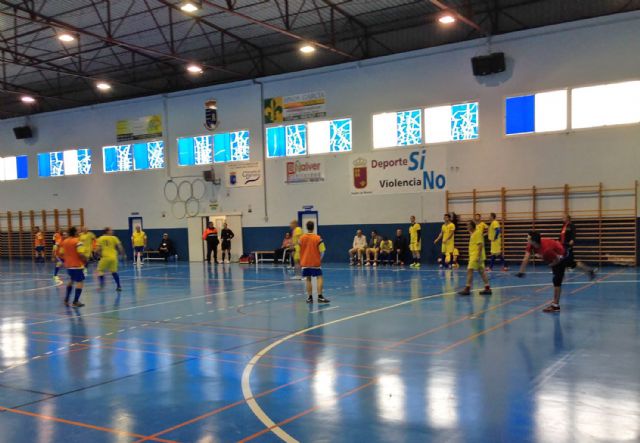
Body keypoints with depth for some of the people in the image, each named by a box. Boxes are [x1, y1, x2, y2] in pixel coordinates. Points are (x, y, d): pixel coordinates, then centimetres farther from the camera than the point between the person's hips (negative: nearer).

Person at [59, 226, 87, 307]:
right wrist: (85, 259, -4)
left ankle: (66, 300, 26)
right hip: (77, 265, -8)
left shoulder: (64, 241, 7)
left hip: (68, 265, 8)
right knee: (80, 282, -1)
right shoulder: (77, 241, -14)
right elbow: (80, 254, -21)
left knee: (71, 280, 25)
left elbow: (61, 253, 8)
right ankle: (75, 302, -7)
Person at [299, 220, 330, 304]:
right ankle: (320, 296, -9)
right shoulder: (318, 238, -9)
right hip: (315, 262, -3)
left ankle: (310, 297, 8)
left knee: (308, 279, 9)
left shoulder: (301, 238, -1)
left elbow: (299, 251, 5)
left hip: (305, 262, 3)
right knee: (319, 278, 1)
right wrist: (320, 259, 10)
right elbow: (322, 251, -8)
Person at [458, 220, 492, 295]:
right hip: (473, 256, 10)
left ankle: (467, 289, -12)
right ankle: (487, 288, 12)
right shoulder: (473, 233, 16)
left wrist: (478, 256, -25)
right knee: (481, 271, 10)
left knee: (469, 270, -12)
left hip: (476, 256, -10)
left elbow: (480, 245, -20)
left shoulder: (477, 233, -13)